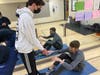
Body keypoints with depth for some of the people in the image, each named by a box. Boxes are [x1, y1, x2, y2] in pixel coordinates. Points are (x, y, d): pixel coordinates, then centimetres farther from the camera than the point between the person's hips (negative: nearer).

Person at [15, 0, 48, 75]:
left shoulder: (25, 14, 5)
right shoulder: (26, 17, -28)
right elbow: (31, 37, -24)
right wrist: (42, 48, -13)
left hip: (27, 46, 10)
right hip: (25, 48, -10)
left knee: (33, 64, 30)